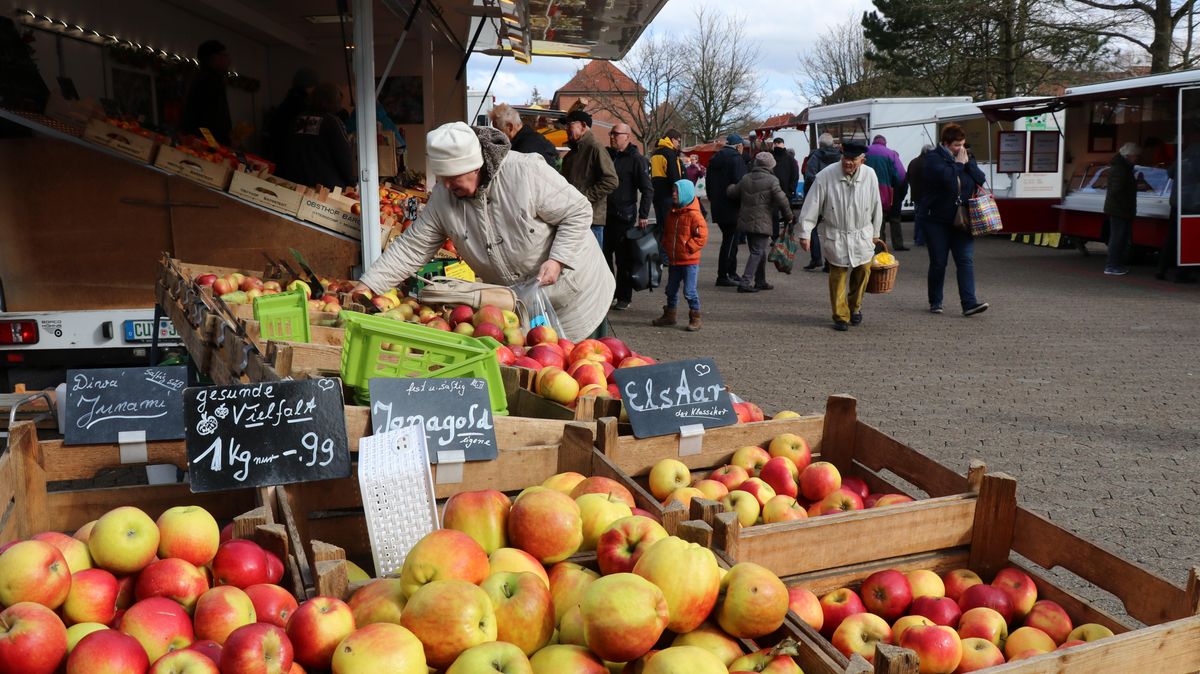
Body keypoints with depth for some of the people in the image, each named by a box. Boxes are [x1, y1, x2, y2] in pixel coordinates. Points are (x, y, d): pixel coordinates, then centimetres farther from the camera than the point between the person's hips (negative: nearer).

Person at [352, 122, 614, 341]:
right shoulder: (443, 196, -11)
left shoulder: (527, 172, -26)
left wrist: (558, 259, -27)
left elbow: (578, 212, -17)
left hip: (575, 294, -4)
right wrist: (367, 285, -14)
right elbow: (411, 247, -7)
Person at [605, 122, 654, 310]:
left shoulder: (636, 159, -5)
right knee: (604, 255, 9)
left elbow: (647, 189, -7)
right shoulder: (607, 155, 13)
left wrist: (643, 215, -15)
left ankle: (624, 298, 9)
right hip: (604, 215, 6)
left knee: (623, 259, 0)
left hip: (624, 217, -6)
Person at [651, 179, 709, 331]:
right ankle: (669, 316, 30)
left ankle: (695, 318, 6)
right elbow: (666, 232, 23)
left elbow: (702, 236, -16)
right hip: (674, 260, 7)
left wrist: (687, 248, -16)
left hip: (690, 261, -7)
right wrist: (666, 247, 9)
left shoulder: (694, 215, -13)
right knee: (671, 290, 16)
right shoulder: (672, 213, 10)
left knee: (689, 291, -7)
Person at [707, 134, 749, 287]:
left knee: (730, 240, 17)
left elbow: (708, 182, 20)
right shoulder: (736, 158, -12)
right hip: (732, 208, -9)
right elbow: (740, 183, -19)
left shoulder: (715, 159, 15)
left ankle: (731, 273, 23)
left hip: (718, 207, 9)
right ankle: (723, 276, -5)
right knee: (730, 241, -5)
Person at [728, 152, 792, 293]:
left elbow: (731, 192, 13)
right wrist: (788, 214, -1)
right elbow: (781, 199, -14)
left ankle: (760, 282, 25)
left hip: (746, 221, 7)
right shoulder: (772, 180, -9)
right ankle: (745, 283, -14)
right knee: (757, 252, -4)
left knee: (759, 251, 17)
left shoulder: (745, 179, 7)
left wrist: (732, 186, 36)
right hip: (762, 222, -6)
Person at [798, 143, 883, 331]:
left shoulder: (870, 176, -7)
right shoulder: (826, 176, -15)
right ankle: (840, 316, 13)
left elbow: (876, 206, 7)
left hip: (862, 235, 2)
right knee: (837, 276, 0)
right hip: (835, 235, -2)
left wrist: (875, 232, 15)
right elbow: (812, 205, -10)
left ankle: (855, 306, 32)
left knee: (863, 270, 7)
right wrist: (805, 233, -10)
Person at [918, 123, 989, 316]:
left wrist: (967, 163, -10)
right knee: (938, 263, 3)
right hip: (936, 220, -4)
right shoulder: (933, 158, -8)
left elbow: (981, 179, 1)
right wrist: (958, 164, -13)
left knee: (966, 260, -6)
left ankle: (969, 303, -10)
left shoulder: (965, 158, 11)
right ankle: (935, 302, 18)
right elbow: (945, 177, -26)